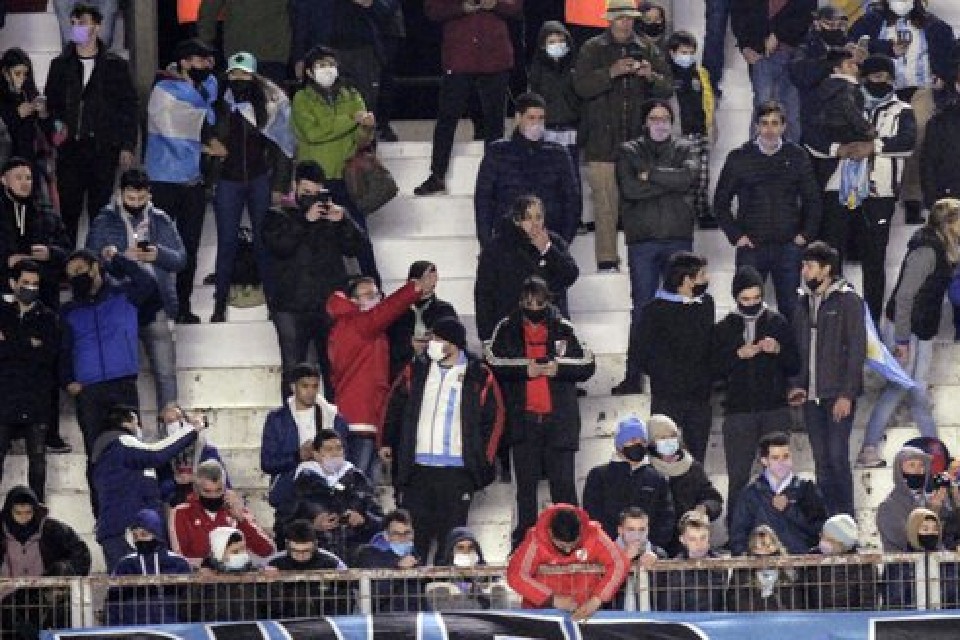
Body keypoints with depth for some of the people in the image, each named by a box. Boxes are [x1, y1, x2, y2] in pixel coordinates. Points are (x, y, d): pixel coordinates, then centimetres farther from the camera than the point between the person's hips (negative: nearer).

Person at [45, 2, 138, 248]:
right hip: (70, 149, 2)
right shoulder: (61, 65, 12)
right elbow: (51, 103, 17)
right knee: (68, 210, -2)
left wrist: (127, 146, -2)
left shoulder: (116, 66, 6)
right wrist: (57, 124, -4)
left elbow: (129, 108, 5)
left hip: (103, 149, -2)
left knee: (100, 210, -2)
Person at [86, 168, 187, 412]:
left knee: (166, 371, -2)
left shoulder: (161, 221, 13)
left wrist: (159, 254, -13)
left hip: (156, 307, 1)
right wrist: (123, 257, -16)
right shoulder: (104, 222, 7)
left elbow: (180, 259, 8)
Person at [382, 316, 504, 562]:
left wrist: (484, 458, -2)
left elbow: (494, 417, 3)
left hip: (458, 470, -2)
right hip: (417, 468, 2)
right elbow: (394, 406, 17)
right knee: (413, 531, 4)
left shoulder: (479, 376, -1)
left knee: (451, 534, 1)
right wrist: (387, 442, 11)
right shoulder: (416, 371, 7)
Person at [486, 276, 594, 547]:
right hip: (523, 417, 0)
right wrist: (524, 368, -16)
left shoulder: (563, 329, 5)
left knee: (563, 482, 1)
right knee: (526, 484, 6)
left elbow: (588, 364, 3)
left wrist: (559, 367, -13)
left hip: (559, 418, 0)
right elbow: (493, 362, -6)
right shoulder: (507, 328, 4)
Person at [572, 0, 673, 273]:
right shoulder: (593, 49, 6)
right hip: (603, 141, -2)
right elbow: (581, 86, -7)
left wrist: (651, 76, -10)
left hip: (639, 138, 2)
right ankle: (606, 260, -3)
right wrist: (611, 72, -19)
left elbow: (667, 88, 11)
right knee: (605, 202, -7)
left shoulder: (646, 49, 13)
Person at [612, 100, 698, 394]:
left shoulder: (684, 149, 10)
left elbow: (688, 177, -11)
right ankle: (634, 376, 4)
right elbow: (629, 188, -10)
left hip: (678, 237, 1)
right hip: (642, 240, -1)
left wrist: (651, 175, -9)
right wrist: (669, 182, -8)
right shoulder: (629, 152, 7)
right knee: (641, 307, 1)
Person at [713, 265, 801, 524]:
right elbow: (716, 369, 3)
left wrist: (779, 351, -13)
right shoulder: (724, 328, 7)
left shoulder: (778, 322, 6)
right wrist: (738, 355, -12)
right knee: (738, 476, -2)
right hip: (738, 412, 0)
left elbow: (795, 367, 6)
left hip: (775, 410, 0)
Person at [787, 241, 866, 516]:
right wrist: (797, 385, 4)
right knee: (821, 461, 7)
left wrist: (846, 394, -14)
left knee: (837, 456, -9)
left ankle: (845, 517, -3)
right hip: (811, 396, 6)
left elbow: (857, 349, -9)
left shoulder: (847, 301, -5)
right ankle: (828, 515, 13)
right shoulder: (804, 302, 14)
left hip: (838, 395, -6)